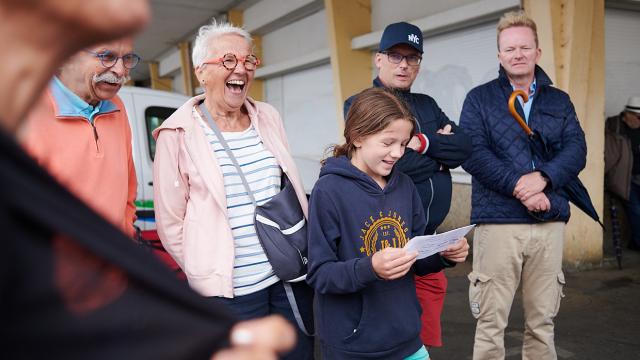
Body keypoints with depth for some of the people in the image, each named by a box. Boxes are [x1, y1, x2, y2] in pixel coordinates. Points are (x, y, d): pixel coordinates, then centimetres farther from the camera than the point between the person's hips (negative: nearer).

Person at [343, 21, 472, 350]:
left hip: (430, 233, 6)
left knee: (433, 289, 13)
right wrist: (442, 152, -8)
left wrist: (424, 143, -12)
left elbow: (464, 147, 3)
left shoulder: (427, 104, 14)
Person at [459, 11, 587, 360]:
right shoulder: (479, 98, 5)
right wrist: (519, 187, -16)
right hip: (497, 222, -3)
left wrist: (542, 177, -16)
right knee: (491, 322, 1)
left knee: (542, 322, 11)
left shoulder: (559, 101, 15)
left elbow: (576, 150, 3)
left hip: (550, 223, 3)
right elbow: (472, 153, -8)